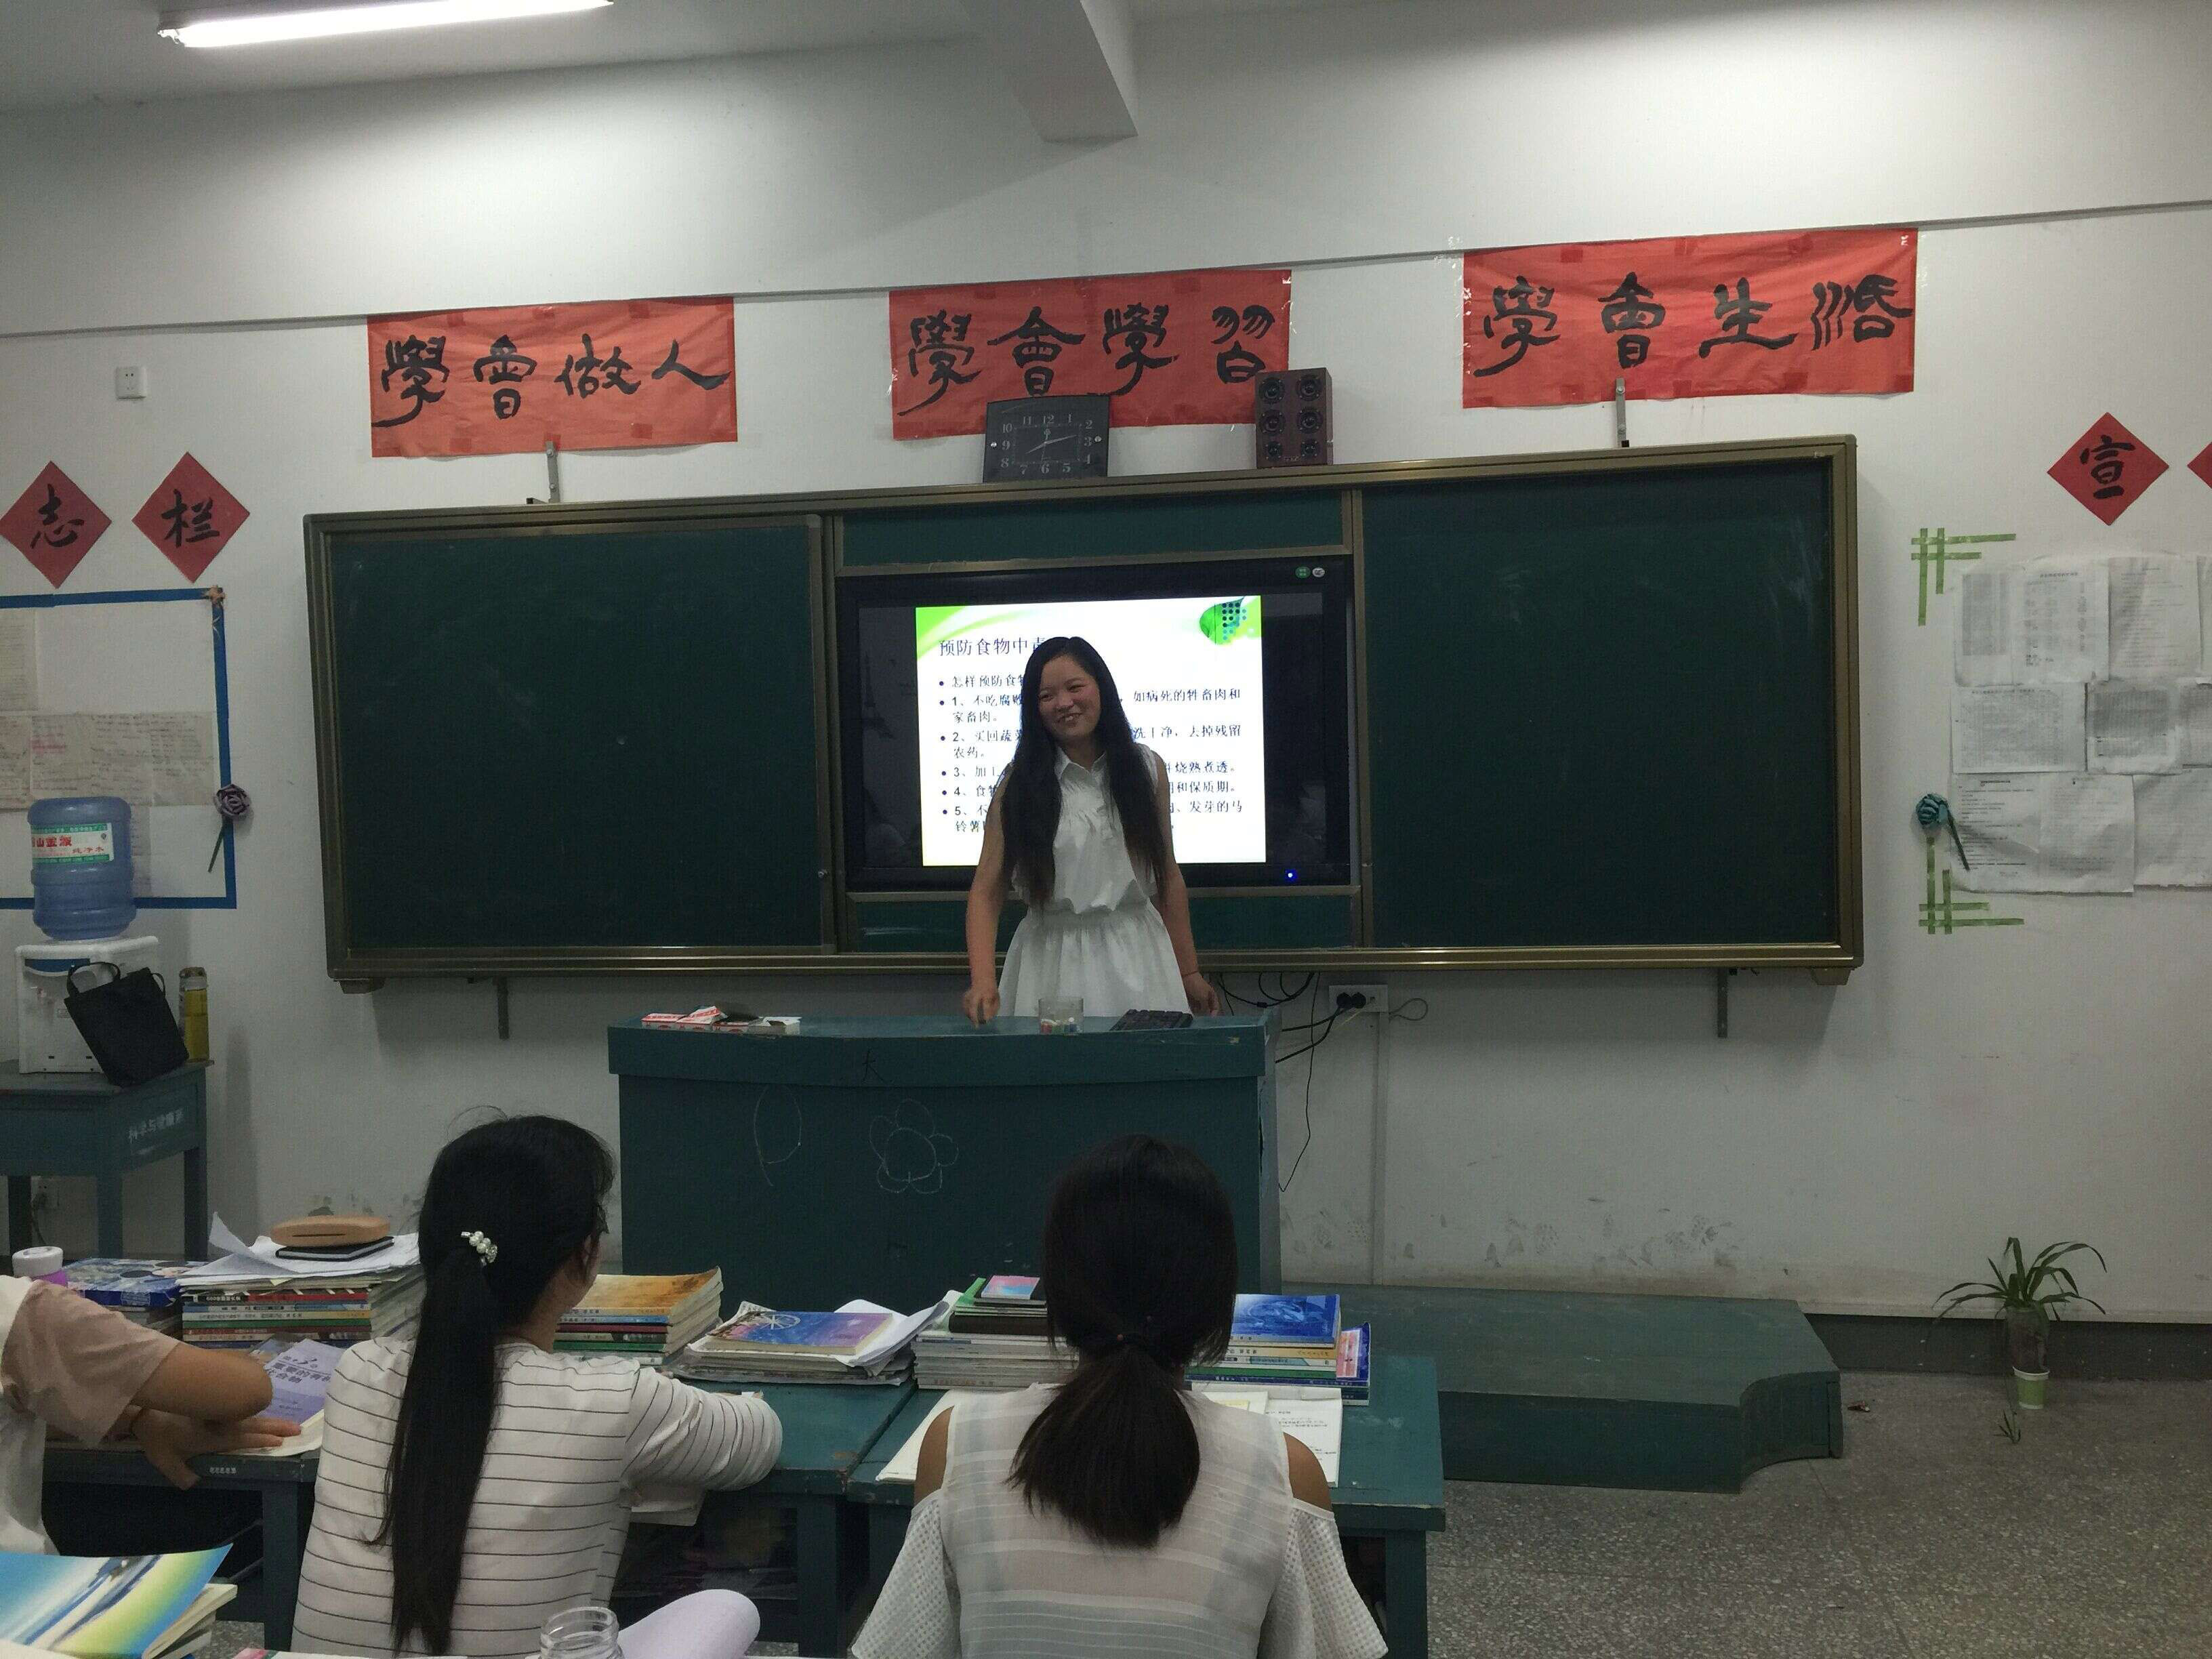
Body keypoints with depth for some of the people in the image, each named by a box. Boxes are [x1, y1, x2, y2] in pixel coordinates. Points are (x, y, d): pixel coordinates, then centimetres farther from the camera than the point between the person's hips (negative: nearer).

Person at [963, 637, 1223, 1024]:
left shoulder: (1147, 769, 5)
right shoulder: (1020, 784, -2)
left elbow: (1168, 878, 10)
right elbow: (986, 890, -6)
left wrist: (1189, 974, 11)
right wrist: (982, 981, -21)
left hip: (1138, 957, 2)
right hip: (1053, 961, -1)